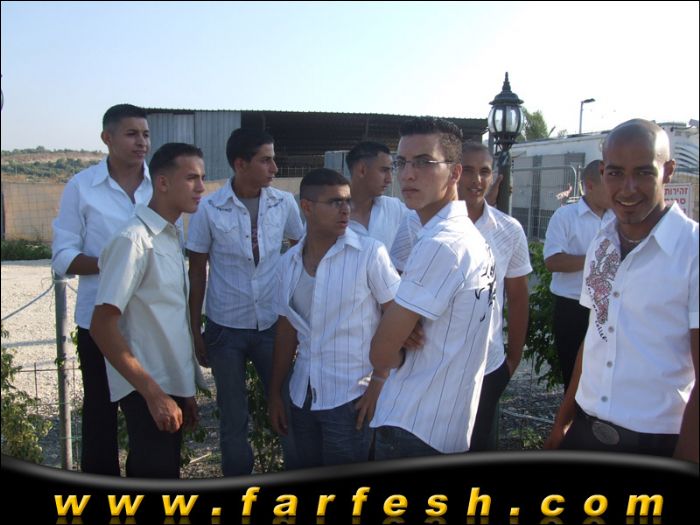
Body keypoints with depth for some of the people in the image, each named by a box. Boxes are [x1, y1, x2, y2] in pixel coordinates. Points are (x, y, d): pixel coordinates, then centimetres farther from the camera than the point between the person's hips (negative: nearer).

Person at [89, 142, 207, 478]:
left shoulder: (171, 236, 11)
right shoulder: (134, 240, -16)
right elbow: (102, 326, -20)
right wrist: (153, 393, -21)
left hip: (172, 386, 8)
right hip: (148, 392, -8)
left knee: (155, 476, 17)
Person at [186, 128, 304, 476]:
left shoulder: (284, 204, -4)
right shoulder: (209, 209, -9)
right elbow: (197, 271, -1)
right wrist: (195, 330, -1)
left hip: (273, 325, 1)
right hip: (225, 329, -1)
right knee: (233, 417, 12)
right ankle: (237, 479, 29)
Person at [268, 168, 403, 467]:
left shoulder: (370, 253, -11)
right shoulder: (289, 262, 4)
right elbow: (287, 331, 11)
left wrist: (378, 383, -14)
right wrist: (275, 393, 12)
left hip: (350, 397, -4)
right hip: (302, 397, 5)